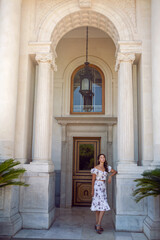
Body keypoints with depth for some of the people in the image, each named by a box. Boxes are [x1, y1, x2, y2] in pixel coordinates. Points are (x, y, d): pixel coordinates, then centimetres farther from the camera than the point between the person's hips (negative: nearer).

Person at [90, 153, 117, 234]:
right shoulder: (95, 168, -9)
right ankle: (98, 226, -7)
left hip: (103, 187, 6)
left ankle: (97, 225, 17)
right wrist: (92, 191, -6)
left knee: (98, 206, 10)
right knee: (103, 206, -12)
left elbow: (115, 171, 20)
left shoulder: (107, 167, 8)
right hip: (97, 187, -6)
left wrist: (110, 176, 0)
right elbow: (93, 180, -6)